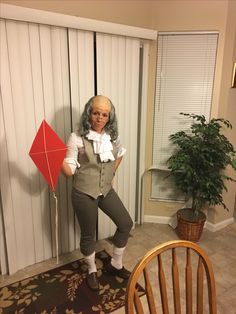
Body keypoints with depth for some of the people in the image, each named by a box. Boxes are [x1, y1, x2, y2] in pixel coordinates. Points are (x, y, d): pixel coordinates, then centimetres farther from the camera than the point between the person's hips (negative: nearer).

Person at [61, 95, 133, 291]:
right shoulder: (77, 138, -15)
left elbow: (120, 153, 21)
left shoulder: (112, 136, -1)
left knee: (126, 224, 10)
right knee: (88, 234, 11)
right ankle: (92, 271, 40)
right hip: (84, 193, -5)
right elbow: (70, 171, -14)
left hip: (106, 190, 5)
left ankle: (115, 265, 33)